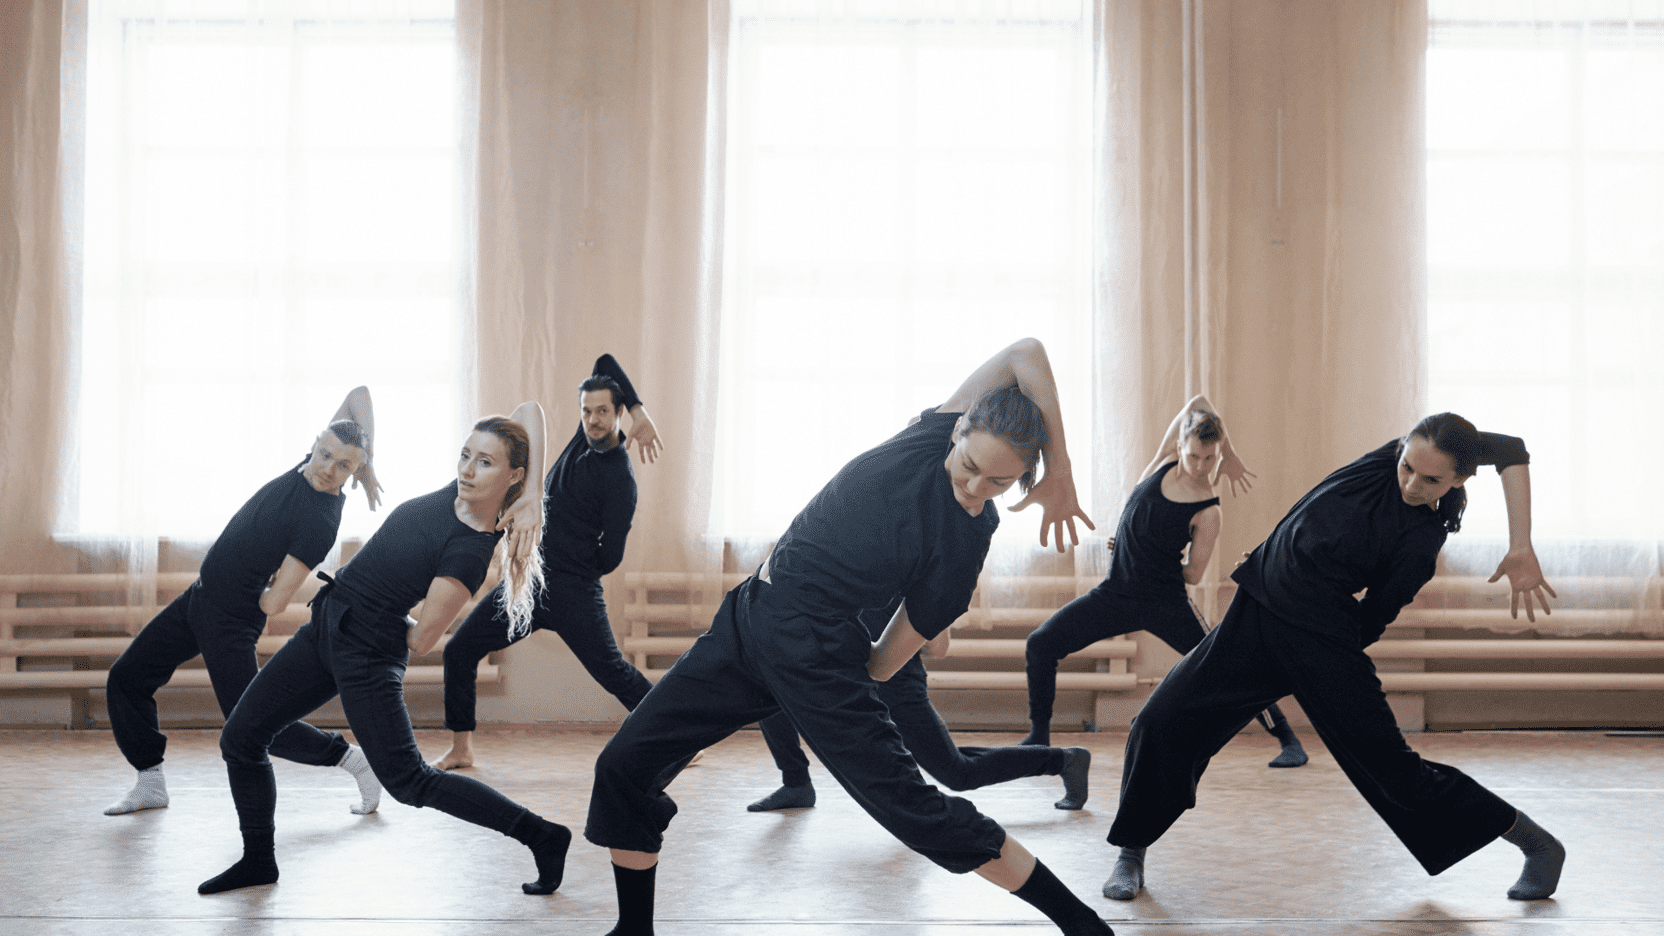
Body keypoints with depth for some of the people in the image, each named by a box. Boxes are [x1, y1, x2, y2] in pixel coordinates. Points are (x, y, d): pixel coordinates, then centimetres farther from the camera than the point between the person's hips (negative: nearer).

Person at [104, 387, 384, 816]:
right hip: (198, 595, 9)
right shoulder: (313, 465, -6)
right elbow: (361, 392, 1)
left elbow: (273, 603, -26)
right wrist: (369, 466, -2)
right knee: (125, 679, 11)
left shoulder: (319, 522, -27)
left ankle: (352, 759, 6)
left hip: (231, 620, -9)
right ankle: (150, 783, 22)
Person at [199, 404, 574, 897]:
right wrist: (532, 496, -12)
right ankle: (258, 861, 29)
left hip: (367, 652, -9)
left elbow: (422, 638, -20)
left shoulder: (469, 551, -25)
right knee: (240, 738, 11)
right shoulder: (463, 489, -5)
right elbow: (530, 409, -3)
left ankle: (543, 836, 6)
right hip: (324, 627, 9)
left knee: (409, 781, -2)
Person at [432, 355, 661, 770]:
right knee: (459, 650, 4)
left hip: (572, 594, -8)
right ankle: (461, 749, 14)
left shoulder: (618, 479, -14)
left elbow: (610, 556, -14)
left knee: (612, 671, -8)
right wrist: (640, 411, -1)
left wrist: (570, 571, 3)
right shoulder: (589, 435, 7)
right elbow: (605, 363, 11)